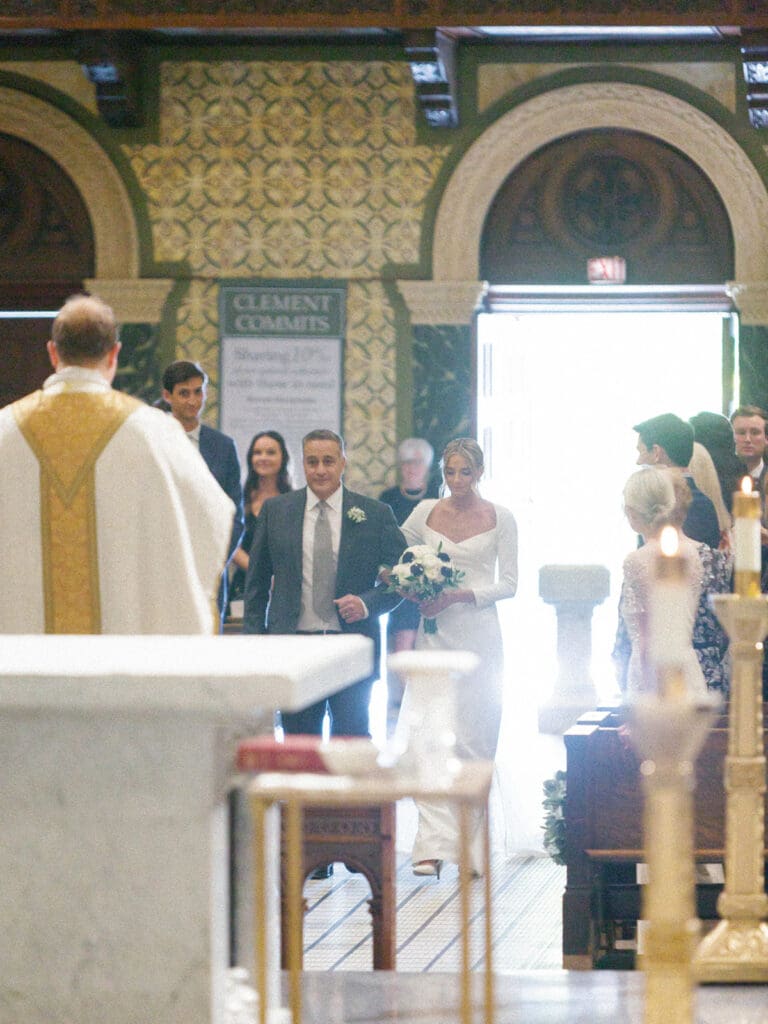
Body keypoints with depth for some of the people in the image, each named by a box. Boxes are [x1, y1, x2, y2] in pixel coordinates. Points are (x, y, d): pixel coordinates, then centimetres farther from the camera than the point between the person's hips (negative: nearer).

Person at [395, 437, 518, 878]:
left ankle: (471, 845, 11)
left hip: (479, 634, -1)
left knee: (474, 739, 1)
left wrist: (458, 596, -13)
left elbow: (509, 584, 0)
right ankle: (434, 844, -13)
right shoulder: (426, 513, 7)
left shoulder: (500, 518, 1)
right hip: (435, 635, 1)